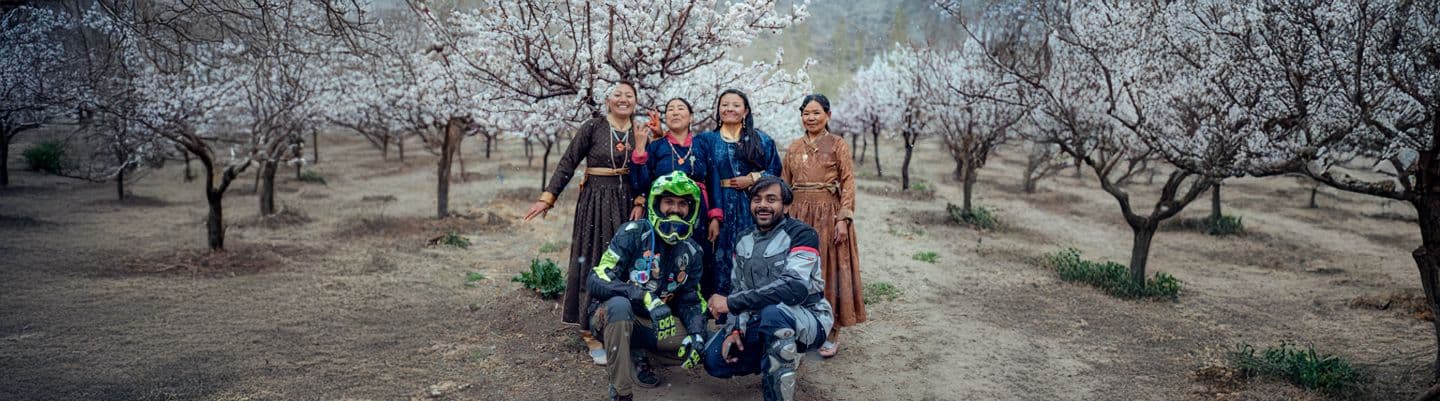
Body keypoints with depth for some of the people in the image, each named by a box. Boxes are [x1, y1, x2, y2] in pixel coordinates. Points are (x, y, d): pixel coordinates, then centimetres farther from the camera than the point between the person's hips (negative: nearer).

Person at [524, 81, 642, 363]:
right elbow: (567, 164, -4)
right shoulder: (592, 128, -4)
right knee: (594, 264, -2)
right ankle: (592, 332, 5)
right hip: (596, 201, -3)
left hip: (629, 203, 3)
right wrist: (548, 198, -9)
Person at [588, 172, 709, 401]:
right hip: (612, 317, -5)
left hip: (653, 324, 5)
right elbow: (597, 282, -24)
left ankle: (636, 356, 0)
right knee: (620, 304, -39)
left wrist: (696, 335, -16)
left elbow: (689, 300, 6)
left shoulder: (692, 251, 2)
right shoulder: (633, 234, -15)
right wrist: (647, 298, -37)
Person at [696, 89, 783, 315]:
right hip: (721, 209, -1)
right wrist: (713, 216, -12)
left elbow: (775, 172, 10)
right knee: (721, 259, -4)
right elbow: (705, 182, 0)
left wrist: (753, 178, -8)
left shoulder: (761, 141, 14)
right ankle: (718, 311, 2)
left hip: (753, 210, 1)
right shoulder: (707, 141, 10)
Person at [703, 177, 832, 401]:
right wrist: (735, 329, -10)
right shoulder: (743, 243, 11)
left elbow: (793, 288, -25)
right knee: (714, 358, -11)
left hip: (807, 320, -7)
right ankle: (782, 358, 14)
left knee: (773, 312, -38)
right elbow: (737, 290, 10)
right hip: (761, 322, 7)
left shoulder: (802, 235, -12)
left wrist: (732, 303, -23)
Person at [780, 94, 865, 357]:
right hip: (798, 216, 4)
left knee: (829, 269, -1)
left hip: (829, 215, -4)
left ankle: (832, 333, 7)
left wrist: (843, 219, -15)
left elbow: (848, 184, -6)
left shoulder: (838, 145, 0)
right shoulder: (794, 148, 12)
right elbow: (784, 186, 14)